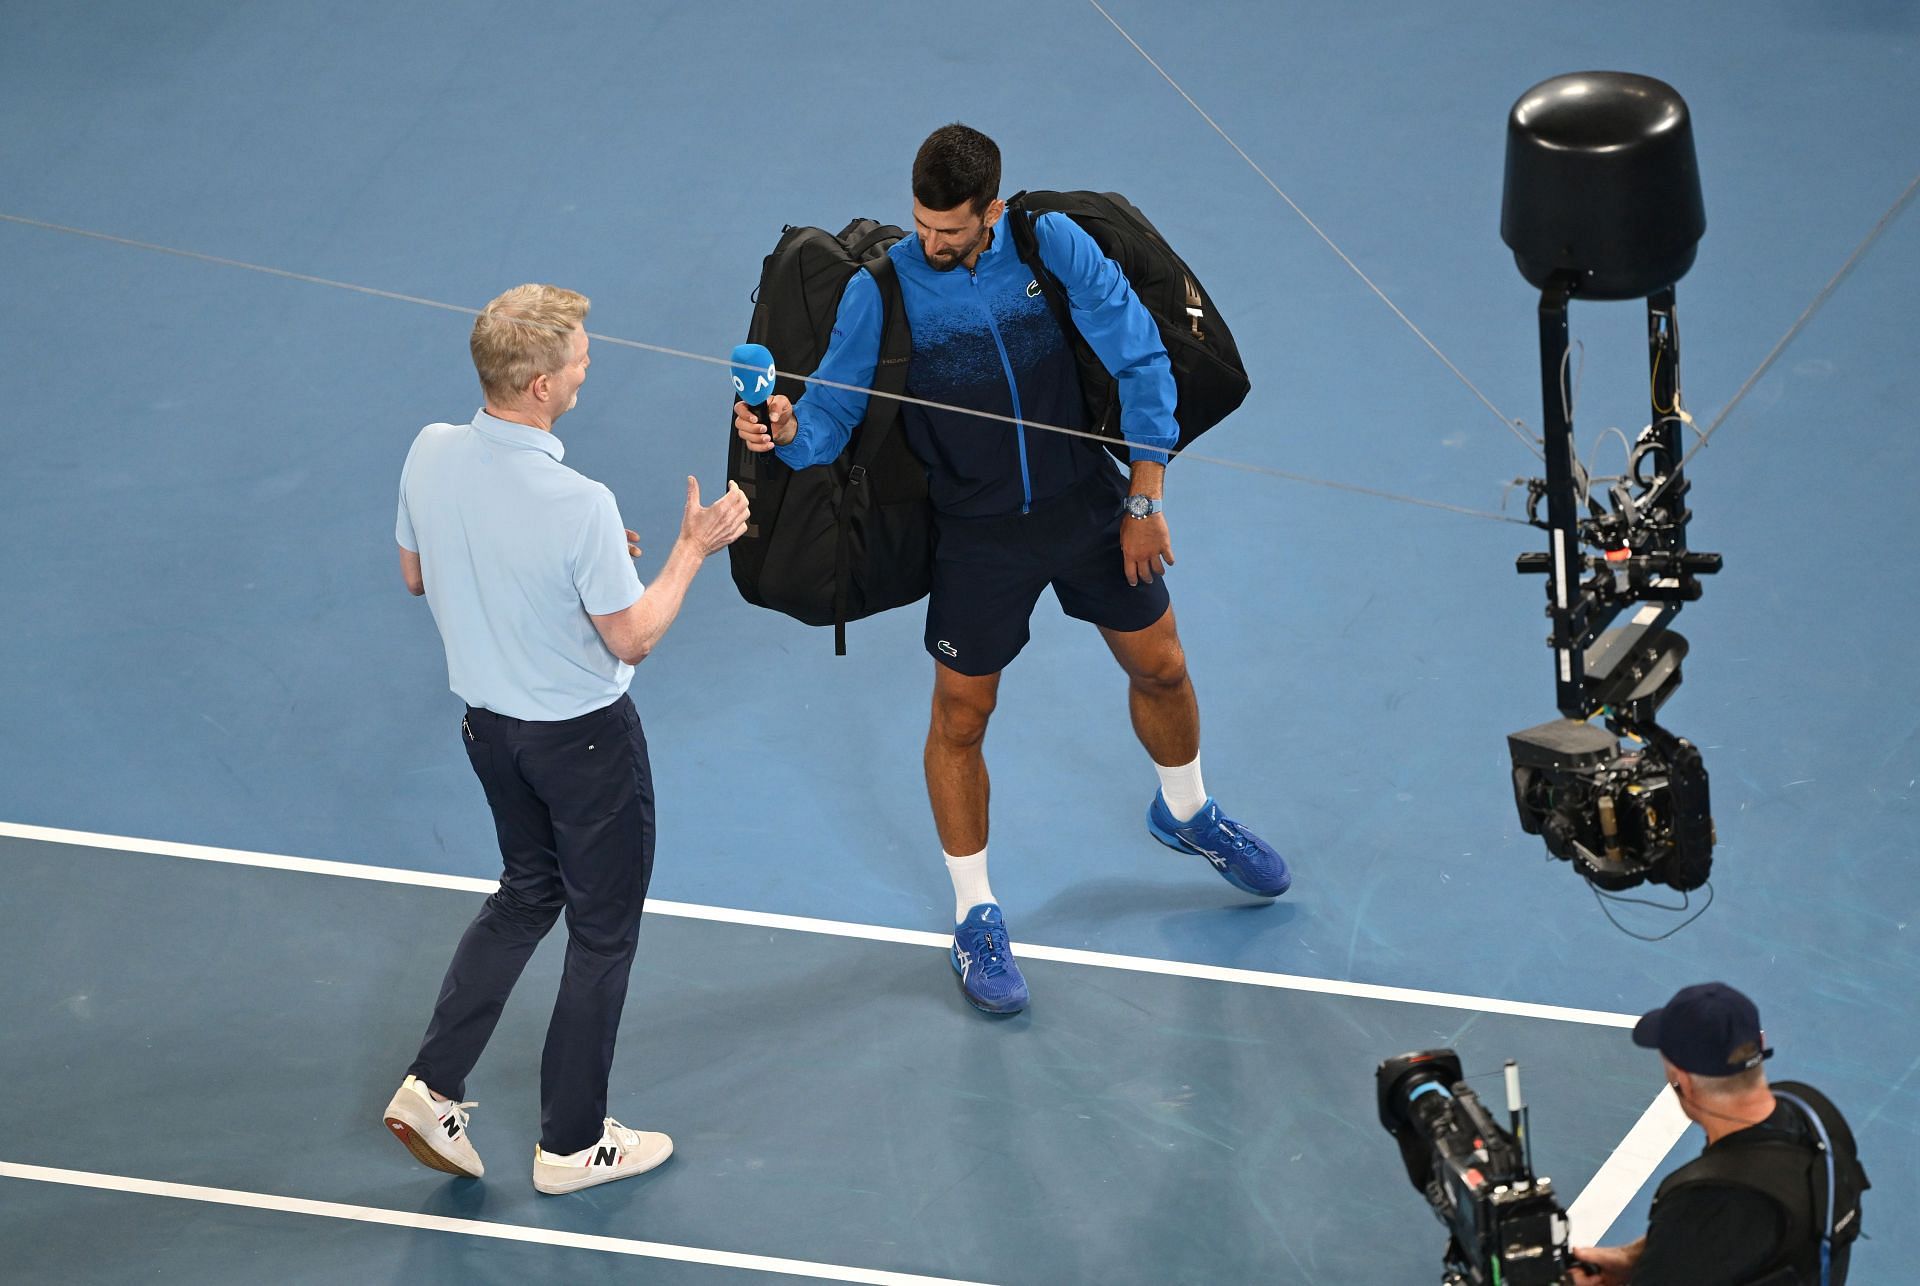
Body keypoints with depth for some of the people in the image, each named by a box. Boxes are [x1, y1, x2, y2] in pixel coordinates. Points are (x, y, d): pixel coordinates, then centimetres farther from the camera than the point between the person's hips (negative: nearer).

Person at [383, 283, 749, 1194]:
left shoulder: (431, 455, -14)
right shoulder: (579, 507, -32)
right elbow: (633, 639, -19)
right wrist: (692, 549, -6)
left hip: (488, 724, 6)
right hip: (585, 740, -6)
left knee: (526, 893, 28)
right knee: (603, 932, 13)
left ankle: (433, 1087, 22)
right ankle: (572, 1143, 25)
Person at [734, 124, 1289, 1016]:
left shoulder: (1054, 246, -15)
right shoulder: (881, 290, -16)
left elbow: (1141, 361, -9)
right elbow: (833, 414, -13)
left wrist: (1143, 500, -9)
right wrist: (786, 429, -37)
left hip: (1088, 502, 2)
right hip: (979, 533, -2)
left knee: (1160, 670, 17)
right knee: (960, 718, 5)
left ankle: (1185, 811, 49)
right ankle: (976, 917, 24)